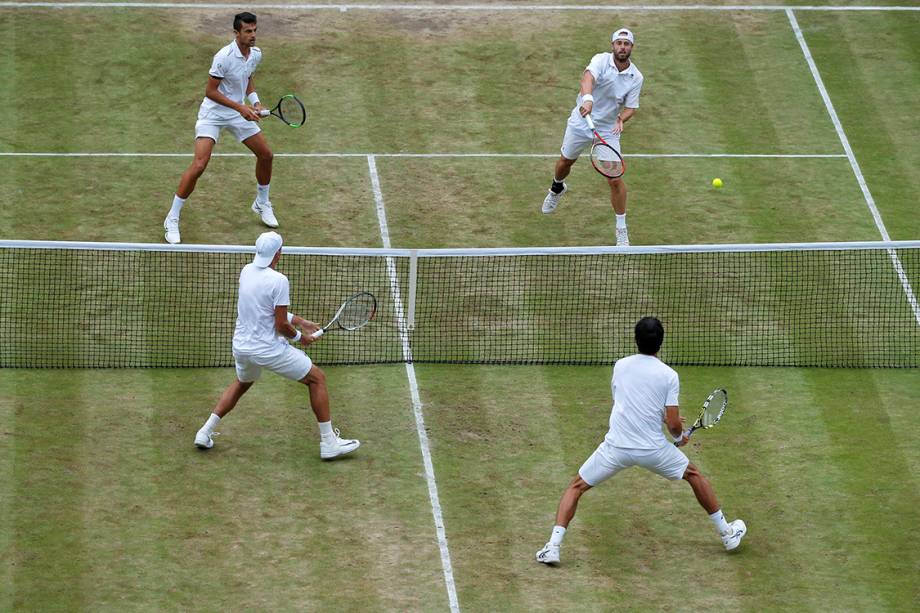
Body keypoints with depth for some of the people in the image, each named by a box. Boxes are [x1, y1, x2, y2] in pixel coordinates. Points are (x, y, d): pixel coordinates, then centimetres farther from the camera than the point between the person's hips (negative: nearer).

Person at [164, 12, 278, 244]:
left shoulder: (256, 54, -3)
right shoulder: (224, 57, -27)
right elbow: (210, 91, -22)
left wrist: (255, 101, -1)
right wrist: (241, 108, -25)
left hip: (239, 112, 7)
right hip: (213, 114, -7)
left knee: (266, 155, 12)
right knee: (199, 166, -18)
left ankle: (262, 204, 39)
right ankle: (172, 220, -8)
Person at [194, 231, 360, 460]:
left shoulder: (246, 271, 3)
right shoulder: (278, 281, -20)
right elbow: (281, 325, -19)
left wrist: (298, 321, 14)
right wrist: (299, 336, 1)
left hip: (241, 345, 7)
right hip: (269, 349, -7)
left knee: (242, 383, 36)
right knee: (317, 378, 8)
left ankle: (205, 432, 29)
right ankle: (329, 443, 7)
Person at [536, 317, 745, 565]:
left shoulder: (620, 366, 5)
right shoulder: (669, 375, -5)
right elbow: (674, 425, -8)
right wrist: (679, 437, 16)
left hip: (616, 447, 1)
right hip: (653, 449, -1)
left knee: (576, 487, 16)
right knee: (694, 475, 26)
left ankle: (553, 546, -3)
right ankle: (727, 534, 34)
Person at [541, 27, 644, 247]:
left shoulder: (636, 78, -10)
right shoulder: (601, 60, -19)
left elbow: (630, 108, -7)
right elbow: (588, 77, -39)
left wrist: (621, 119, -31)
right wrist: (587, 98, -60)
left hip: (608, 130, 0)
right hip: (582, 121, 0)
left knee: (615, 179, -8)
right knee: (565, 162, 21)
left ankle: (622, 230, 6)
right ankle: (557, 188, 58)